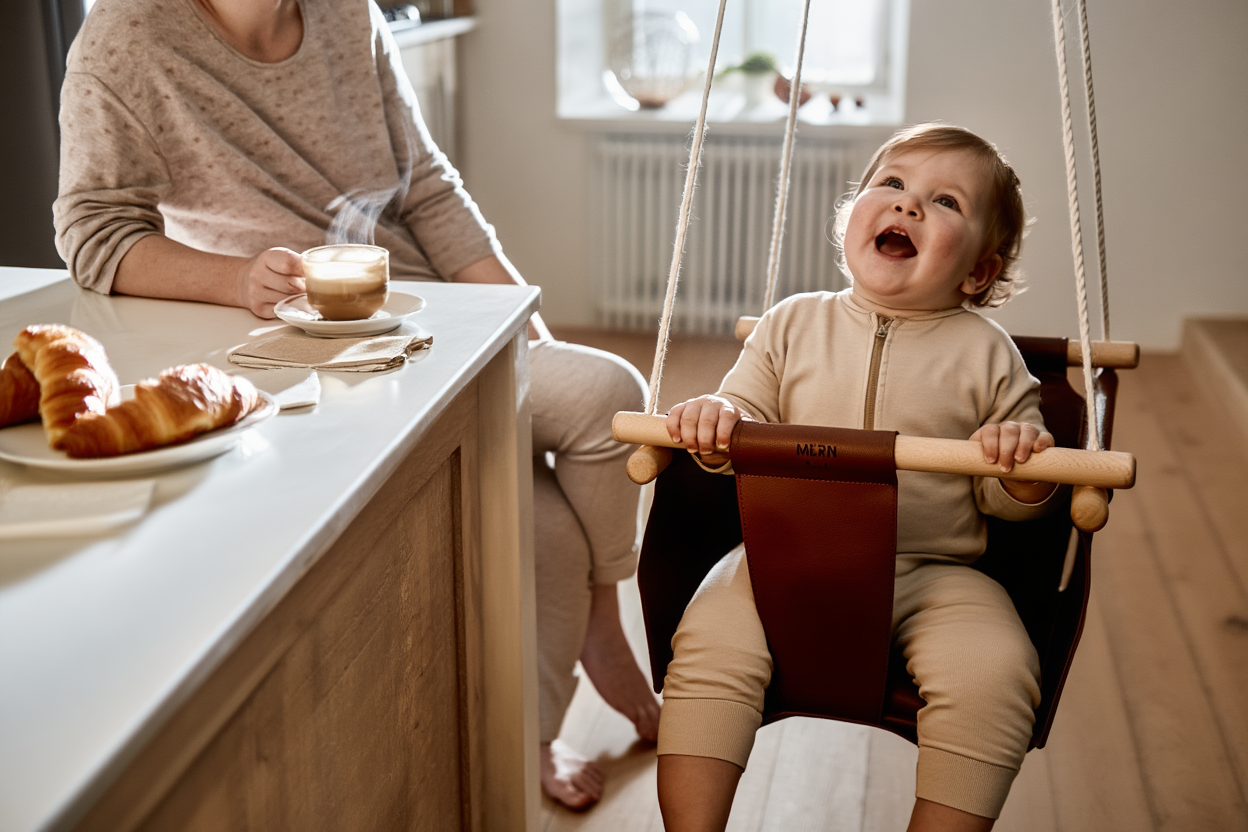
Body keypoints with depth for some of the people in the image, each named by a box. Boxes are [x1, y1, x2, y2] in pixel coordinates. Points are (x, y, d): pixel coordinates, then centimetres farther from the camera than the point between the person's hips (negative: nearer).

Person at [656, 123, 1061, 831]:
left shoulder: (987, 354, 4)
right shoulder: (794, 324, 7)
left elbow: (1008, 501, 6)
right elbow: (747, 441, 9)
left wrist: (1025, 469, -17)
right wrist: (717, 424, -14)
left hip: (935, 571, 0)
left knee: (993, 671, -25)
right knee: (710, 643, -21)